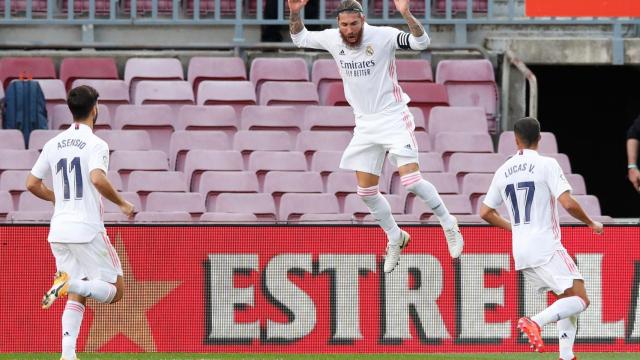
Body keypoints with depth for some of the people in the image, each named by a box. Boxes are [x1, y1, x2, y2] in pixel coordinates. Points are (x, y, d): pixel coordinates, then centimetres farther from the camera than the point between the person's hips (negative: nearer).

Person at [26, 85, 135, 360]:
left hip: (59, 231, 6)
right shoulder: (95, 144, -9)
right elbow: (98, 179, -25)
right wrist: (122, 204, -10)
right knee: (115, 290, 3)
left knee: (76, 298, 11)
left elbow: (32, 184, 13)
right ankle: (69, 282, -22)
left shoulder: (53, 144, 10)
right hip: (87, 229, -6)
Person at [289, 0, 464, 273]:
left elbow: (421, 42, -24)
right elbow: (299, 39, 13)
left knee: (411, 180, -18)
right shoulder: (332, 40, -1)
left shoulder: (383, 36, -16)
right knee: (366, 191, 7)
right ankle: (395, 238, 28)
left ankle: (449, 225, 3)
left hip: (393, 118, -6)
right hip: (365, 124, 6)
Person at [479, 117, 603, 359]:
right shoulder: (547, 165, -7)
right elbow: (568, 203, -15)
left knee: (568, 299, 17)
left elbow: (485, 212, 16)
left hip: (520, 252, 7)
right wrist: (591, 223, 1)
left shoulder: (504, 171, 11)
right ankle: (535, 322, -28)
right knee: (580, 300, -7)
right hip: (546, 248, -7)